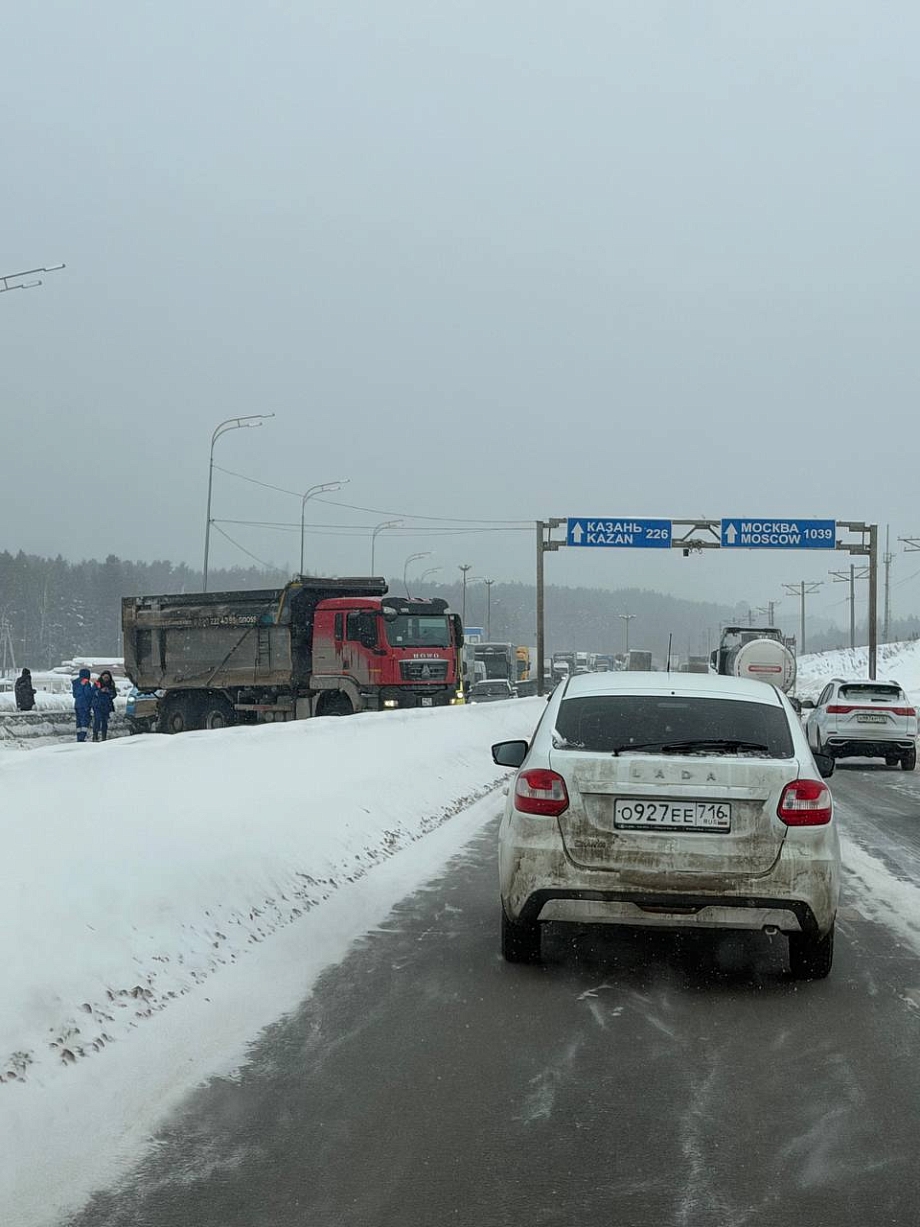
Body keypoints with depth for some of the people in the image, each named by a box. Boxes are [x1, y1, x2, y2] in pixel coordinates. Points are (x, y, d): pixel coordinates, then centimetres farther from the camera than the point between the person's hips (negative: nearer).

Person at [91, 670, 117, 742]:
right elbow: (93, 692, -7)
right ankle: (95, 736, -13)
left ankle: (104, 736, 7)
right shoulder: (97, 683, 0)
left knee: (105, 721, 3)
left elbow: (114, 695, 9)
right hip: (98, 705, -4)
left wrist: (109, 692, -11)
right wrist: (101, 691, -20)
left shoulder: (111, 684, 10)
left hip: (107, 706, 4)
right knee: (97, 720, -14)